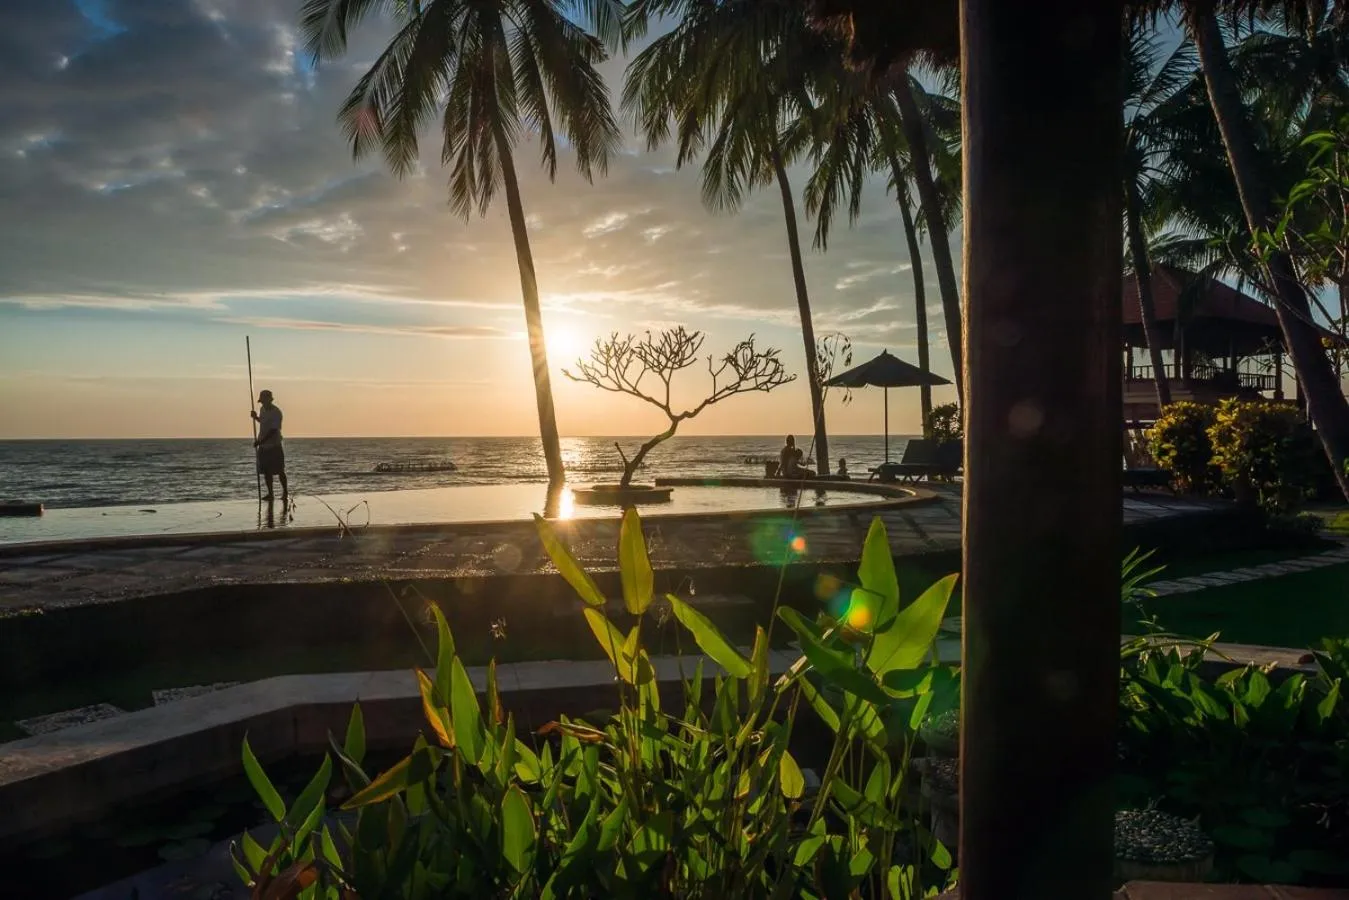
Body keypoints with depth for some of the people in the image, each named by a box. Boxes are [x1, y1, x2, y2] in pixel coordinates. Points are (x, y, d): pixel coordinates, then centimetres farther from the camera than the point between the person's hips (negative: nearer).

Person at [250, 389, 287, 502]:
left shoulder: (276, 412, -16)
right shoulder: (263, 409, 7)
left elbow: (273, 430, -22)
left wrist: (260, 441, -25)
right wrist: (256, 417, 8)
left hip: (274, 446, -7)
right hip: (263, 446, 7)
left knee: (279, 471, 0)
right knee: (266, 471, 8)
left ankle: (285, 492, 13)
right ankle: (270, 493, 15)